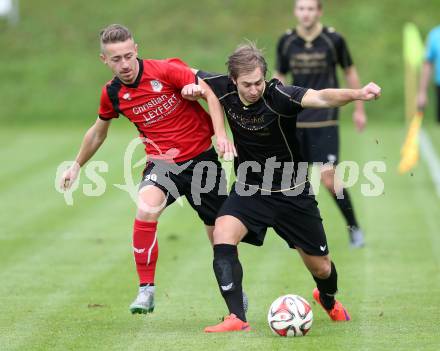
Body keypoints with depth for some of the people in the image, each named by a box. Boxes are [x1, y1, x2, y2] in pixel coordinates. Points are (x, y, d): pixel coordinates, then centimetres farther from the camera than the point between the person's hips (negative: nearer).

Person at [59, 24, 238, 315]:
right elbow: (98, 131, 17)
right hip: (162, 162, 1)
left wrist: (221, 134, -27)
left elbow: (211, 94, -14)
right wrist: (77, 165, 26)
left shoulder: (166, 71, -16)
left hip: (202, 157, -1)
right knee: (146, 208, -31)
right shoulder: (112, 94, -3)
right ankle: (146, 290, -21)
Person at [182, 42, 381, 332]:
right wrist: (190, 87, -15)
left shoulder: (279, 96, -27)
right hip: (248, 189, 2)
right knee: (223, 235, -27)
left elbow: (320, 98, -45)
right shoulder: (224, 89, -14)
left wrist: (357, 94, -62)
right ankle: (237, 319, -25)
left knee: (321, 267, 9)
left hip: (292, 193, -2)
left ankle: (328, 299, 47)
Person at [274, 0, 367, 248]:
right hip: (296, 120, 3)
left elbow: (350, 71, 7)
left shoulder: (333, 40, -6)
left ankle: (354, 227, 6)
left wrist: (359, 109, 11)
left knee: (329, 177, -11)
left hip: (325, 120, -3)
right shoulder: (286, 42, 0)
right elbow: (280, 77, 13)